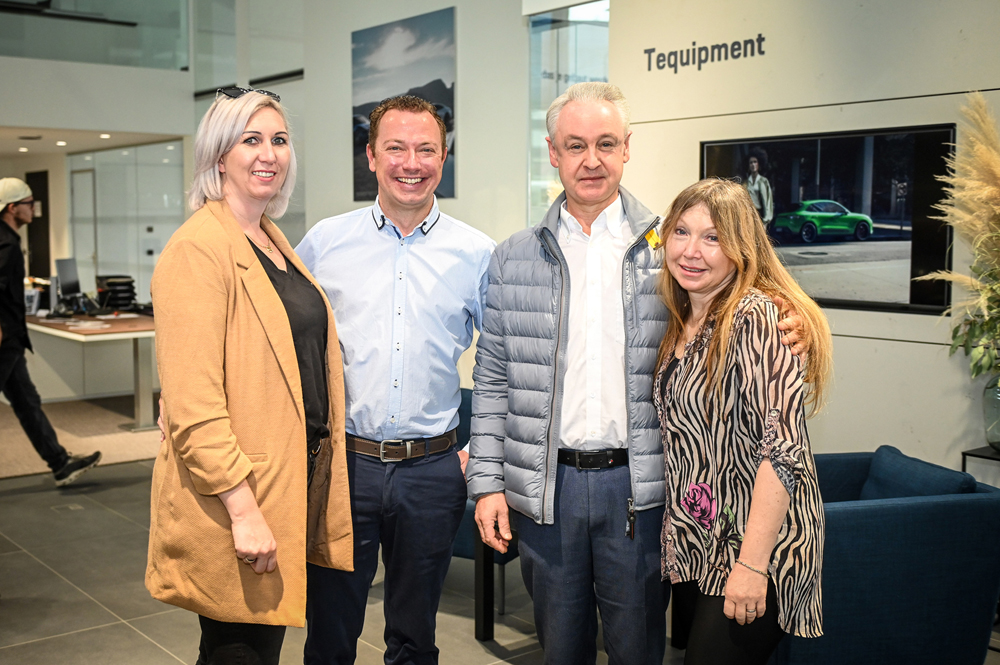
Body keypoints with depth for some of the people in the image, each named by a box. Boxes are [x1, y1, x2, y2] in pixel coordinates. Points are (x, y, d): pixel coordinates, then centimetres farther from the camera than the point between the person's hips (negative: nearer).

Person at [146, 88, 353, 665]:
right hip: (234, 498, -8)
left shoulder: (275, 241, 14)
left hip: (295, 481, 9)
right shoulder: (197, 250, -15)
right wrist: (243, 508, -23)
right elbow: (193, 404, -21)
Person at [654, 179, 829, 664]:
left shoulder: (756, 319, -17)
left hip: (755, 547, -8)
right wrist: (678, 542, 11)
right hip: (702, 549, 8)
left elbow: (783, 450, -23)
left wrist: (752, 564, -25)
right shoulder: (684, 323, 8)